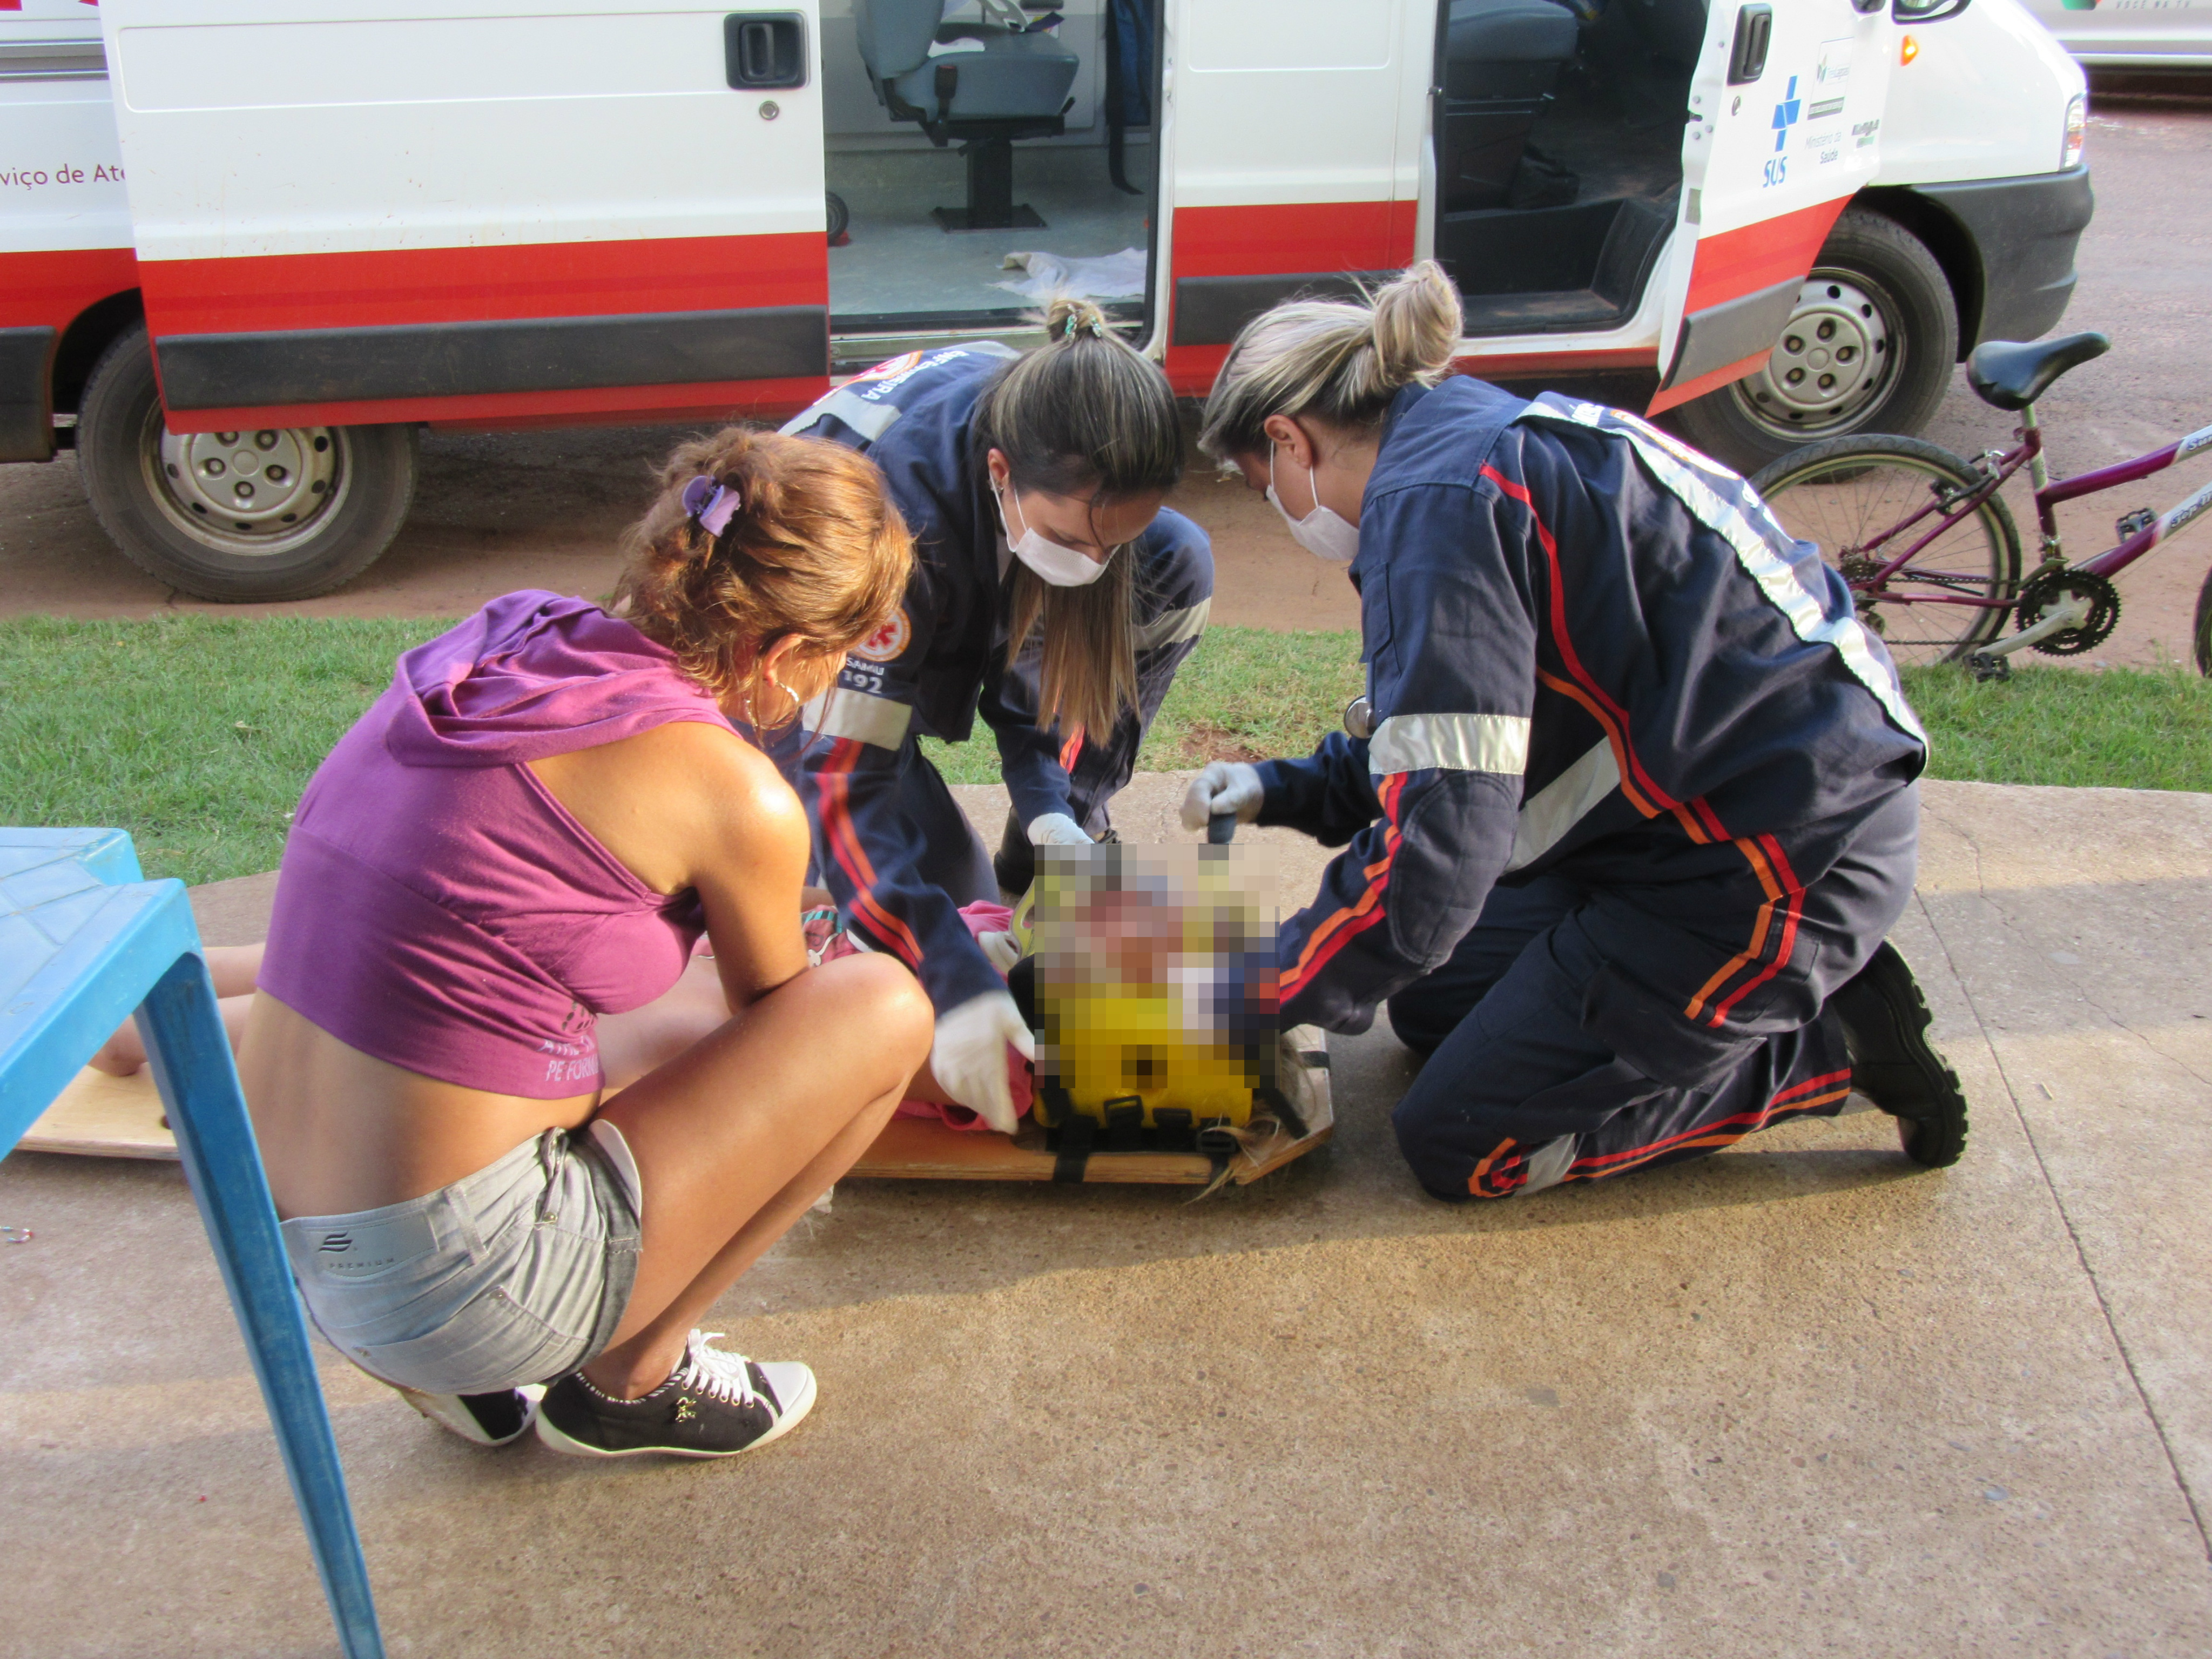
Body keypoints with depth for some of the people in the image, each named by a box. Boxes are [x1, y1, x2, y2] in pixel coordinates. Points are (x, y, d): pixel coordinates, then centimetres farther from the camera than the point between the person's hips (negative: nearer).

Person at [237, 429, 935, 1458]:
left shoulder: (493, 649, 5)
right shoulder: (733, 792, -15)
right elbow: (773, 1020, 7)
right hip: (455, 1286, -8)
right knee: (885, 1009, -2)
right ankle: (630, 1380, 10)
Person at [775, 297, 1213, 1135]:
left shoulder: (1076, 465, -25)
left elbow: (1041, 634, -8)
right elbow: (843, 778, -39)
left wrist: (1048, 803, -22)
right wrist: (956, 982, -45)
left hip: (953, 611, 6)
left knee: (1179, 568, -15)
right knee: (948, 894, -24)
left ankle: (1057, 850, -3)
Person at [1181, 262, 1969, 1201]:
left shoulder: (1434, 499, -21)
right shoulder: (1485, 439, 10)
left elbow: (1440, 835, -27)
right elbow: (1467, 739, 20)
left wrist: (1288, 988, -12)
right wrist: (1291, 791, 19)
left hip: (1774, 858, -10)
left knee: (1457, 1147, 0)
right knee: (1432, 1008, 18)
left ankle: (1833, 1046, 4)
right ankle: (1801, 986, 16)